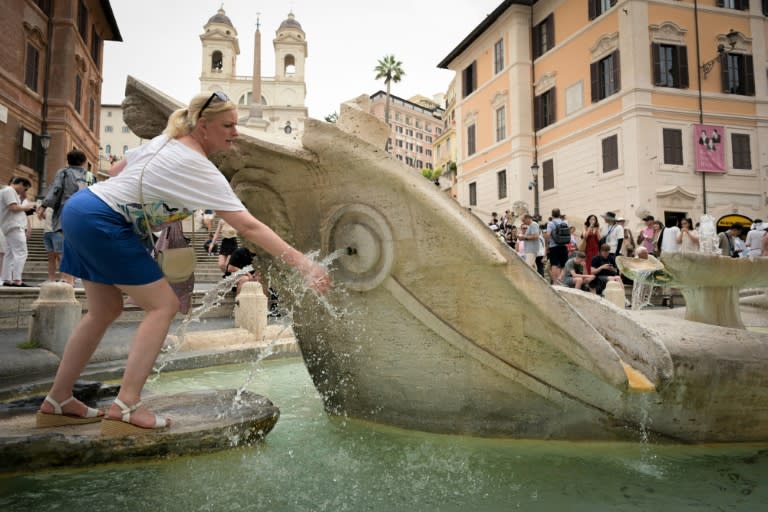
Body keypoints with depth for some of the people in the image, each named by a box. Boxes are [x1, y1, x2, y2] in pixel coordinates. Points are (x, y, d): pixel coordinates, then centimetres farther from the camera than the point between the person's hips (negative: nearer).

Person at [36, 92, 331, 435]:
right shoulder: (200, 170, -18)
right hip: (102, 224, -10)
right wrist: (303, 264, -28)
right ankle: (125, 409, -10)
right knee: (163, 305, -8)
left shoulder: (164, 140, 8)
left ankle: (57, 402, 24)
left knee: (105, 310, 16)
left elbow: (115, 170, 19)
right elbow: (248, 227, -26)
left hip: (80, 210, 10)